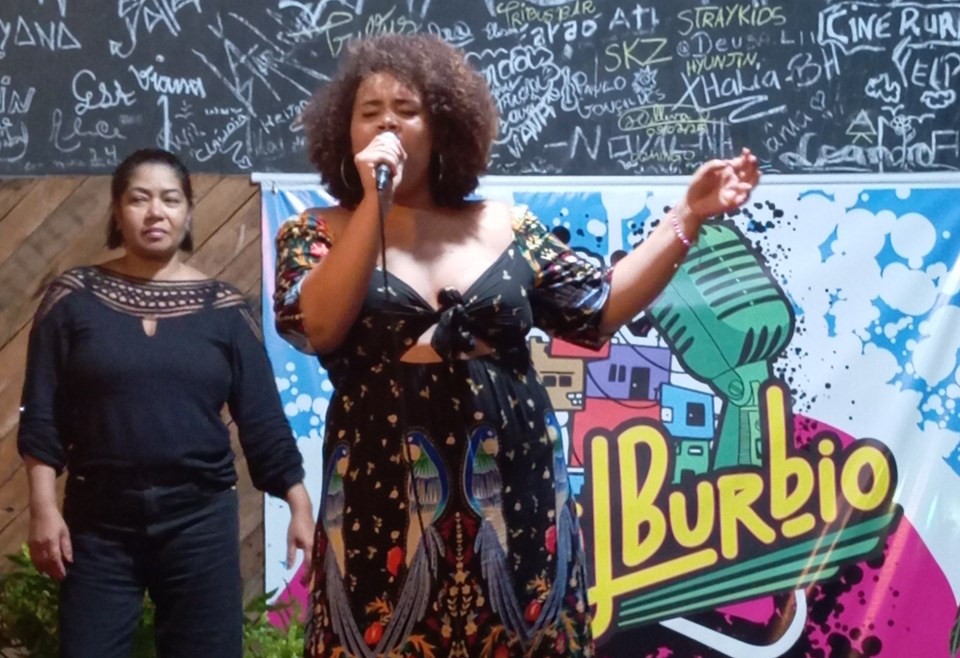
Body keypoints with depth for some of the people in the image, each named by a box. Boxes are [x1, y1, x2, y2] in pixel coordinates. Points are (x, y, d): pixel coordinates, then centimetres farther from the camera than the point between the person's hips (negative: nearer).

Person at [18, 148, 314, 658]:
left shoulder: (223, 308, 2)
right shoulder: (74, 298, 0)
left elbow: (262, 418, 2)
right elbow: (41, 415, 0)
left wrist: (299, 505, -2)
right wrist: (43, 507, -7)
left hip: (200, 519, 1)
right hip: (98, 521, 0)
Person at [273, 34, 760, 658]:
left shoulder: (505, 227, 7)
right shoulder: (316, 233, 3)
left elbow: (600, 309, 6)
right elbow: (315, 327, -15)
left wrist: (688, 216, 3)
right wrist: (374, 203, -16)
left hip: (514, 497, 2)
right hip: (385, 504, -2)